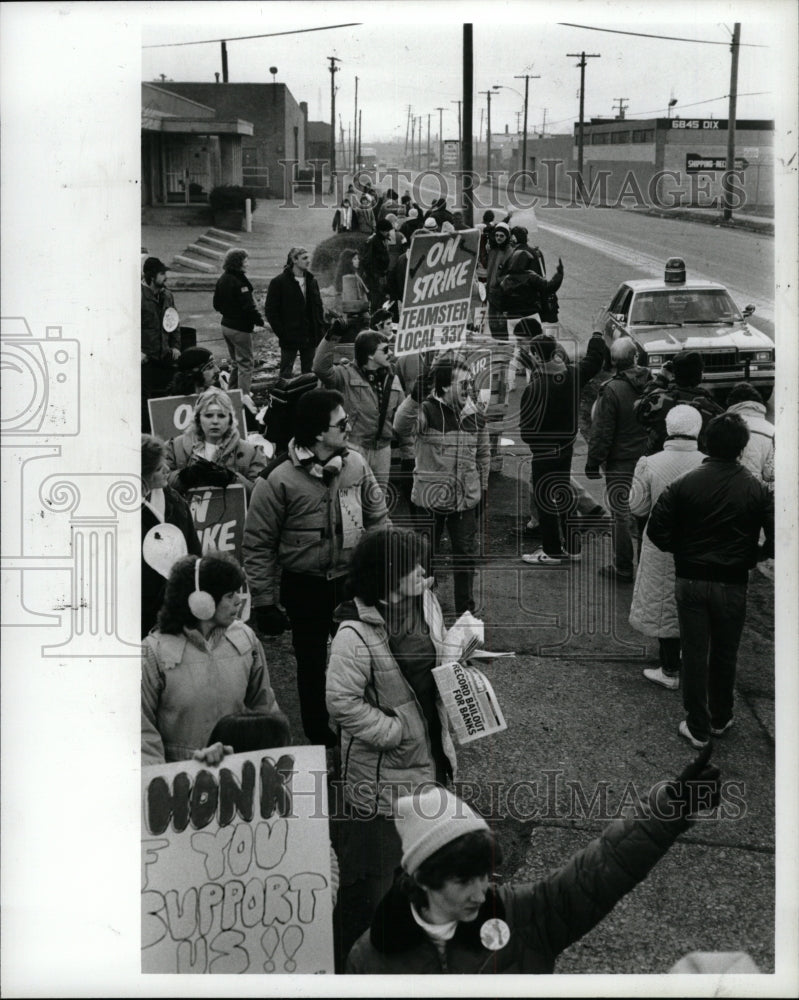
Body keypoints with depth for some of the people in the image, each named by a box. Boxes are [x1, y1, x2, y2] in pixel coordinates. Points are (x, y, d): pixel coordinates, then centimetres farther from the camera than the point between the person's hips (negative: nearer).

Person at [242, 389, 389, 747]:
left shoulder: (356, 464, -5)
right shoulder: (278, 481, -18)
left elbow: (377, 516, 8)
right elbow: (259, 545, -11)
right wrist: (264, 603, -10)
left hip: (354, 582, 3)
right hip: (306, 589, -3)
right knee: (312, 663, 15)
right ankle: (318, 734, 35)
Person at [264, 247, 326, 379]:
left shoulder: (312, 281, 12)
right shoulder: (279, 282, -6)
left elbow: (319, 307, 17)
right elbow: (270, 310, -6)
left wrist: (320, 331, 5)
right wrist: (281, 332, -13)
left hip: (310, 337, 5)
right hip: (290, 337, -5)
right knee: (286, 373, -2)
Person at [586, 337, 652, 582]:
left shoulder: (611, 390, -17)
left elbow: (602, 432, -14)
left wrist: (593, 462, -5)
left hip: (621, 463, -5)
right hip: (650, 459, 5)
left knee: (622, 515, 2)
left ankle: (623, 568, 8)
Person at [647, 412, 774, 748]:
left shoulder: (684, 484, -9)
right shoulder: (756, 490, -9)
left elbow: (656, 529, -13)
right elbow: (776, 538, -13)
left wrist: (681, 550, 5)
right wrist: (753, 556, 5)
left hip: (690, 581, 0)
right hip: (732, 584, 0)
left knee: (694, 654, 9)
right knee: (724, 655, 17)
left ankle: (697, 728, 16)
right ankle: (720, 719, 33)